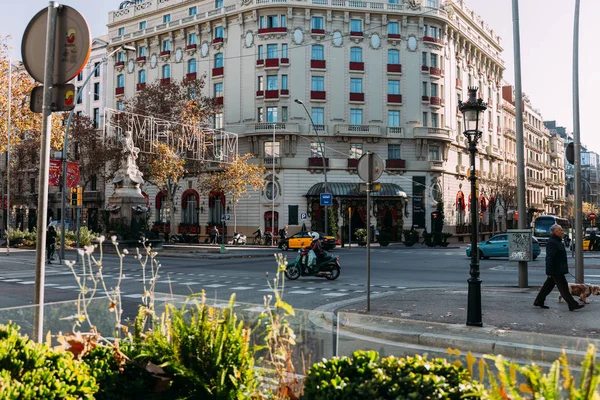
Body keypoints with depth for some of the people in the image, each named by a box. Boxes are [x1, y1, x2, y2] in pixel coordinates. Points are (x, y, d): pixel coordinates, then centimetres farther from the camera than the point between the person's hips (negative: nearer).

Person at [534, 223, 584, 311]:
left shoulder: (558, 241, 15)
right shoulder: (551, 242, -18)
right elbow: (549, 258, -23)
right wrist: (549, 271, -24)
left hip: (558, 270, 11)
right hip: (556, 271, -11)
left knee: (548, 286, 14)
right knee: (563, 287, -4)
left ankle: (538, 301, 22)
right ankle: (572, 305, 2)